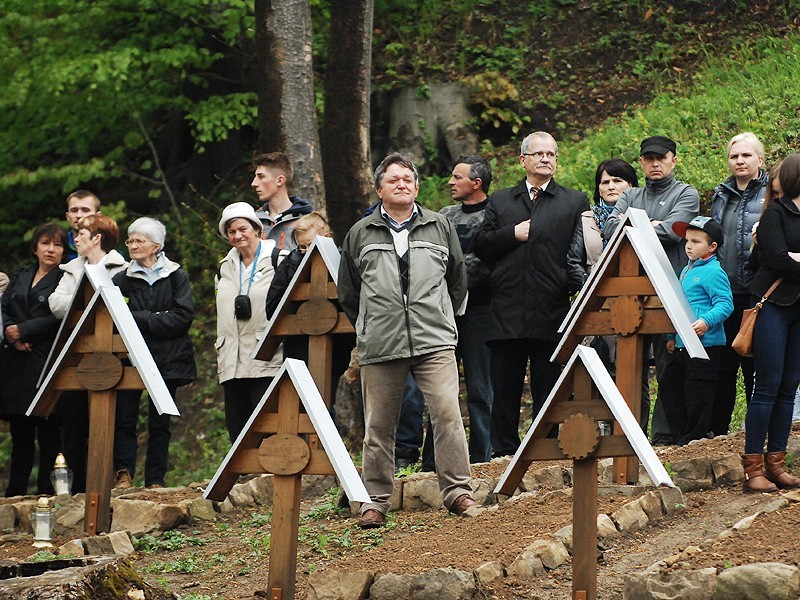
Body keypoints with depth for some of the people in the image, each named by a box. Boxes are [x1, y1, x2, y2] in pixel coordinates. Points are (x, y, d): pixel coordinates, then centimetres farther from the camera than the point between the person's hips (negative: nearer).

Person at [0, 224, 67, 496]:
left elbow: (58, 319, -12)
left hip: (47, 362, -5)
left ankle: (46, 491, 1)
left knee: (49, 432, -4)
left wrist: (22, 331, -10)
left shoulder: (65, 279, -1)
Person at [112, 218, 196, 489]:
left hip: (167, 361, -1)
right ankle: (123, 474, -4)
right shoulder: (122, 279, 8)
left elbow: (183, 316, -7)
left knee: (160, 423, 3)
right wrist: (157, 319, -14)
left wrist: (140, 319, -10)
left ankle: (155, 480, 7)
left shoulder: (176, 276, 5)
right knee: (124, 418, -7)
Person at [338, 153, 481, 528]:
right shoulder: (360, 235, 10)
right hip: (379, 348, 0)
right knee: (379, 426, 4)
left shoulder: (439, 228, 11)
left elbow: (457, 281, 20)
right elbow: (348, 293, 18)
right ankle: (376, 500, 12)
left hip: (434, 342, 0)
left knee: (447, 413, -12)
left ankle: (457, 492, -6)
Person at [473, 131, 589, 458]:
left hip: (552, 312, -2)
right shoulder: (500, 201, 16)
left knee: (548, 388, 1)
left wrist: (578, 284, -14)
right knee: (504, 387, 3)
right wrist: (512, 234, -5)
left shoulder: (575, 202, 10)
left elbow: (583, 252, 2)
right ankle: (503, 450, 9)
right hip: (507, 312, 2)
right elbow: (480, 245, 9)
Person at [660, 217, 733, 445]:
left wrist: (706, 321, -34)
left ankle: (695, 439, 4)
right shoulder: (687, 271, 18)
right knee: (670, 388, 13)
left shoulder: (713, 273, -11)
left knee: (697, 393, -6)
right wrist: (672, 336, 24)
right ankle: (682, 434, 21)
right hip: (683, 345, 10)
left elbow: (725, 304, -20)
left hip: (706, 344, -10)